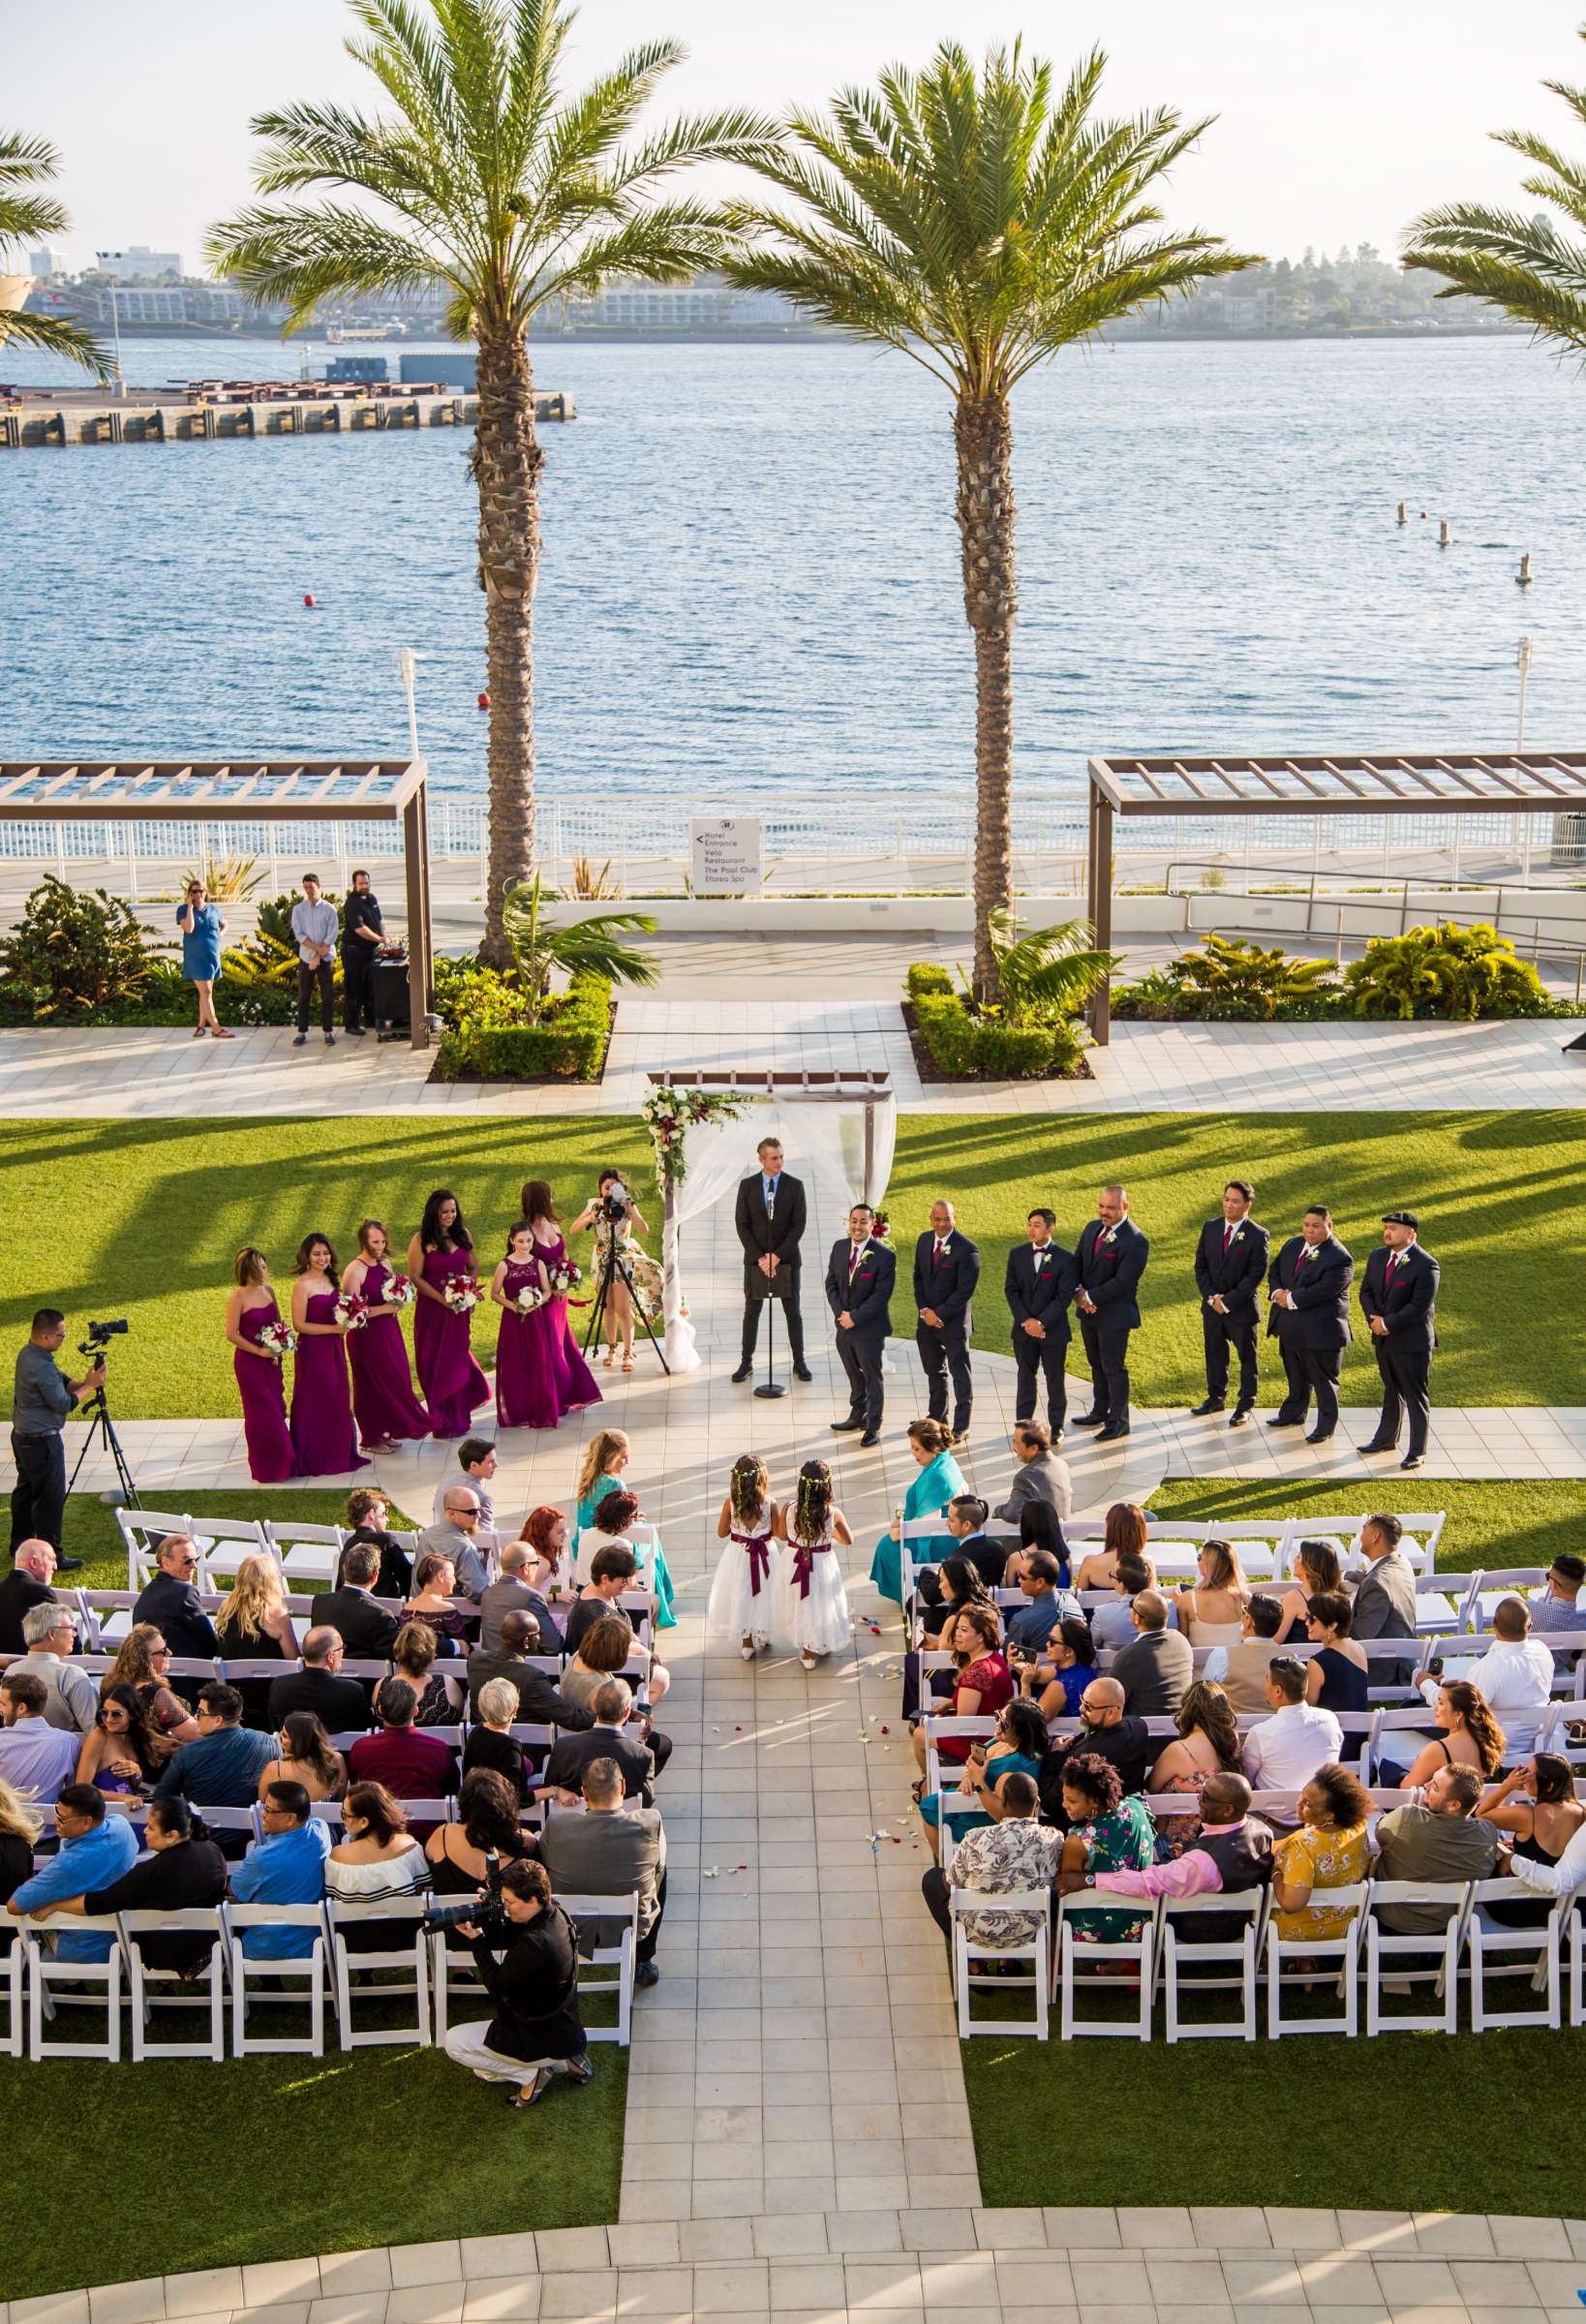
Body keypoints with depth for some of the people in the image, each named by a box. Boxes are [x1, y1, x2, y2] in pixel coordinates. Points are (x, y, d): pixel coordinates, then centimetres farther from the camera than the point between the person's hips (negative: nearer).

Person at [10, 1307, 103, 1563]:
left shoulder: (27, 1353, 4)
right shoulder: (41, 1366, -27)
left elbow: (62, 1382, 10)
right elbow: (63, 1403, -22)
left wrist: (84, 1382, -7)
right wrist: (90, 1386, -11)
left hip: (23, 1436, 10)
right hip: (41, 1441, -10)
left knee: (26, 1490, 20)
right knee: (50, 1497, -1)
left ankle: (19, 1548, 30)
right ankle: (50, 1557, 5)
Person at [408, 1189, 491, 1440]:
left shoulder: (463, 1235, 5)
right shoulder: (421, 1240, -10)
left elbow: (472, 1267, 16)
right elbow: (415, 1278, -11)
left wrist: (469, 1292, -1)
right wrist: (443, 1299, -18)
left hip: (459, 1310, 4)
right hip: (432, 1309, -4)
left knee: (457, 1361, 10)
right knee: (436, 1365, 4)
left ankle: (457, 1417, 25)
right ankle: (442, 1421, 13)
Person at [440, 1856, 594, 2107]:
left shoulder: (535, 1945, -34)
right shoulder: (554, 1913, -4)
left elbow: (495, 1984, -19)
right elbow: (504, 1940, 8)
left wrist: (477, 1939, -12)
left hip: (546, 2043, -10)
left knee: (453, 2042, -5)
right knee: (484, 2071, 25)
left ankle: (532, 2073, -3)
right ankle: (563, 2062, 13)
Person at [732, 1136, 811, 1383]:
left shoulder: (795, 1185, -4)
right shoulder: (747, 1185, -2)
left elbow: (799, 1225, -7)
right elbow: (741, 1225, -3)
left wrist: (777, 1256, -14)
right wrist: (760, 1257, -12)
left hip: (786, 1259, 0)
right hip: (755, 1259, 0)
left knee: (793, 1312, 4)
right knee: (752, 1311, 5)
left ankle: (799, 1363, 11)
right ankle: (746, 1362, 12)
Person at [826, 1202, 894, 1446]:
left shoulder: (884, 1256, -17)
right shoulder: (839, 1248, 1)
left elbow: (881, 1295, -18)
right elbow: (831, 1283, 5)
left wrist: (855, 1317, -18)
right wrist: (840, 1313, -9)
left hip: (869, 1328, -5)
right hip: (844, 1325, 5)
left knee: (872, 1378, 6)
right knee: (854, 1375, 20)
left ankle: (873, 1427, 16)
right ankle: (857, 1416, 35)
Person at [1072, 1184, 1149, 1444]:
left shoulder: (1135, 1242, -20)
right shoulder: (1092, 1228, 5)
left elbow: (1122, 1282, -23)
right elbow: (1078, 1264, 10)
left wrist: (1090, 1297, -18)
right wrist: (1078, 1292, -8)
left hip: (1114, 1315, -7)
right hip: (1088, 1310, 7)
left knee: (1114, 1368, 2)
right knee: (1097, 1364, 20)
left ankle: (1119, 1421, 14)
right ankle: (1100, 1412, 34)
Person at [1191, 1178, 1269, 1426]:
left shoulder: (1258, 1236, -13)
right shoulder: (1210, 1228, 2)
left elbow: (1255, 1275, -16)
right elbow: (1201, 1265, 4)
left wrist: (1228, 1301, -18)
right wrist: (1211, 1296, -9)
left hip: (1242, 1308, -5)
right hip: (1212, 1307, 5)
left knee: (1247, 1358, 8)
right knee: (1214, 1354, 16)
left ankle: (1245, 1405, 19)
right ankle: (1216, 1398, 31)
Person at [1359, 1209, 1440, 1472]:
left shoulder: (1426, 1266, -19)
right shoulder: (1378, 1257, 5)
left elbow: (1419, 1307, -23)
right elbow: (1366, 1291, 9)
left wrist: (1388, 1323, -19)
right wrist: (1374, 1319, -9)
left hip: (1411, 1342, -7)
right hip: (1383, 1340, 7)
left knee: (1416, 1398, 3)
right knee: (1391, 1392, 22)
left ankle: (1418, 1452, 11)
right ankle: (1386, 1439, 36)